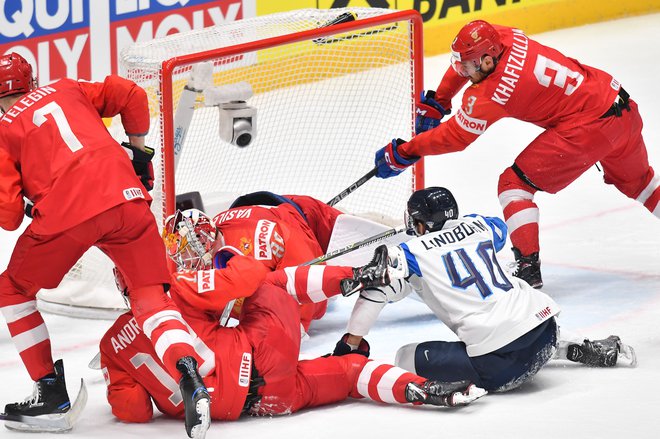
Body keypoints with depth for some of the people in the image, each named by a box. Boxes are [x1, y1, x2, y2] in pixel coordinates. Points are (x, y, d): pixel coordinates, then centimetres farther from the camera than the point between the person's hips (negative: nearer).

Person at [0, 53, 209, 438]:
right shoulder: (66, 90, 25)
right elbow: (132, 96, 17)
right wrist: (138, 152, 30)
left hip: (66, 214, -3)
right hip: (127, 198, 4)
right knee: (150, 298, 9)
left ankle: (51, 391, 20)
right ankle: (190, 382, -18)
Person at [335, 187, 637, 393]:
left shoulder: (413, 253, 7)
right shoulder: (476, 226, 20)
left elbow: (374, 290, 1)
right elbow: (500, 228, 44)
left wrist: (351, 344, 7)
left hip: (495, 357, -6)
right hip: (543, 323, 6)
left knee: (406, 359, -1)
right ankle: (585, 350, 21)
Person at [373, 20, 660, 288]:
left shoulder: (493, 94, -20)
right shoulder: (501, 37, -1)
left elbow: (455, 137, -11)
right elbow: (464, 63, 19)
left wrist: (403, 153, -3)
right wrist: (436, 103, 18)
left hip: (587, 127, -9)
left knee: (514, 183, -1)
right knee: (636, 180, 32)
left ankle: (528, 266, -5)